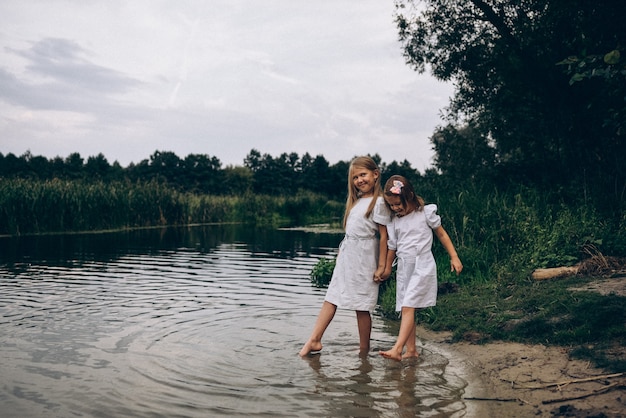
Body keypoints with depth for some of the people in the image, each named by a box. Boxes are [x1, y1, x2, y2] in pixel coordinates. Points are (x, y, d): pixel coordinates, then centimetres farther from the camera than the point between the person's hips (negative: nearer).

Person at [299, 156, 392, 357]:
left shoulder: (379, 202, -9)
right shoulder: (355, 200, 14)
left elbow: (383, 236, -11)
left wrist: (381, 266, -13)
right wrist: (342, 252, 13)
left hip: (363, 259, -7)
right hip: (346, 256, 7)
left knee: (361, 307, 0)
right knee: (331, 298, 5)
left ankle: (364, 350, 12)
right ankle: (314, 340, 7)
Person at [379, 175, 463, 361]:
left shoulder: (426, 213, -3)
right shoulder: (394, 221, 7)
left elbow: (442, 234, 4)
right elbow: (392, 246, 15)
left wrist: (454, 257, 2)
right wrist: (387, 268, 18)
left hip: (422, 265, -5)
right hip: (404, 267, 6)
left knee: (408, 307, -17)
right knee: (406, 309, 6)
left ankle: (397, 349, -22)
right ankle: (411, 350, 14)